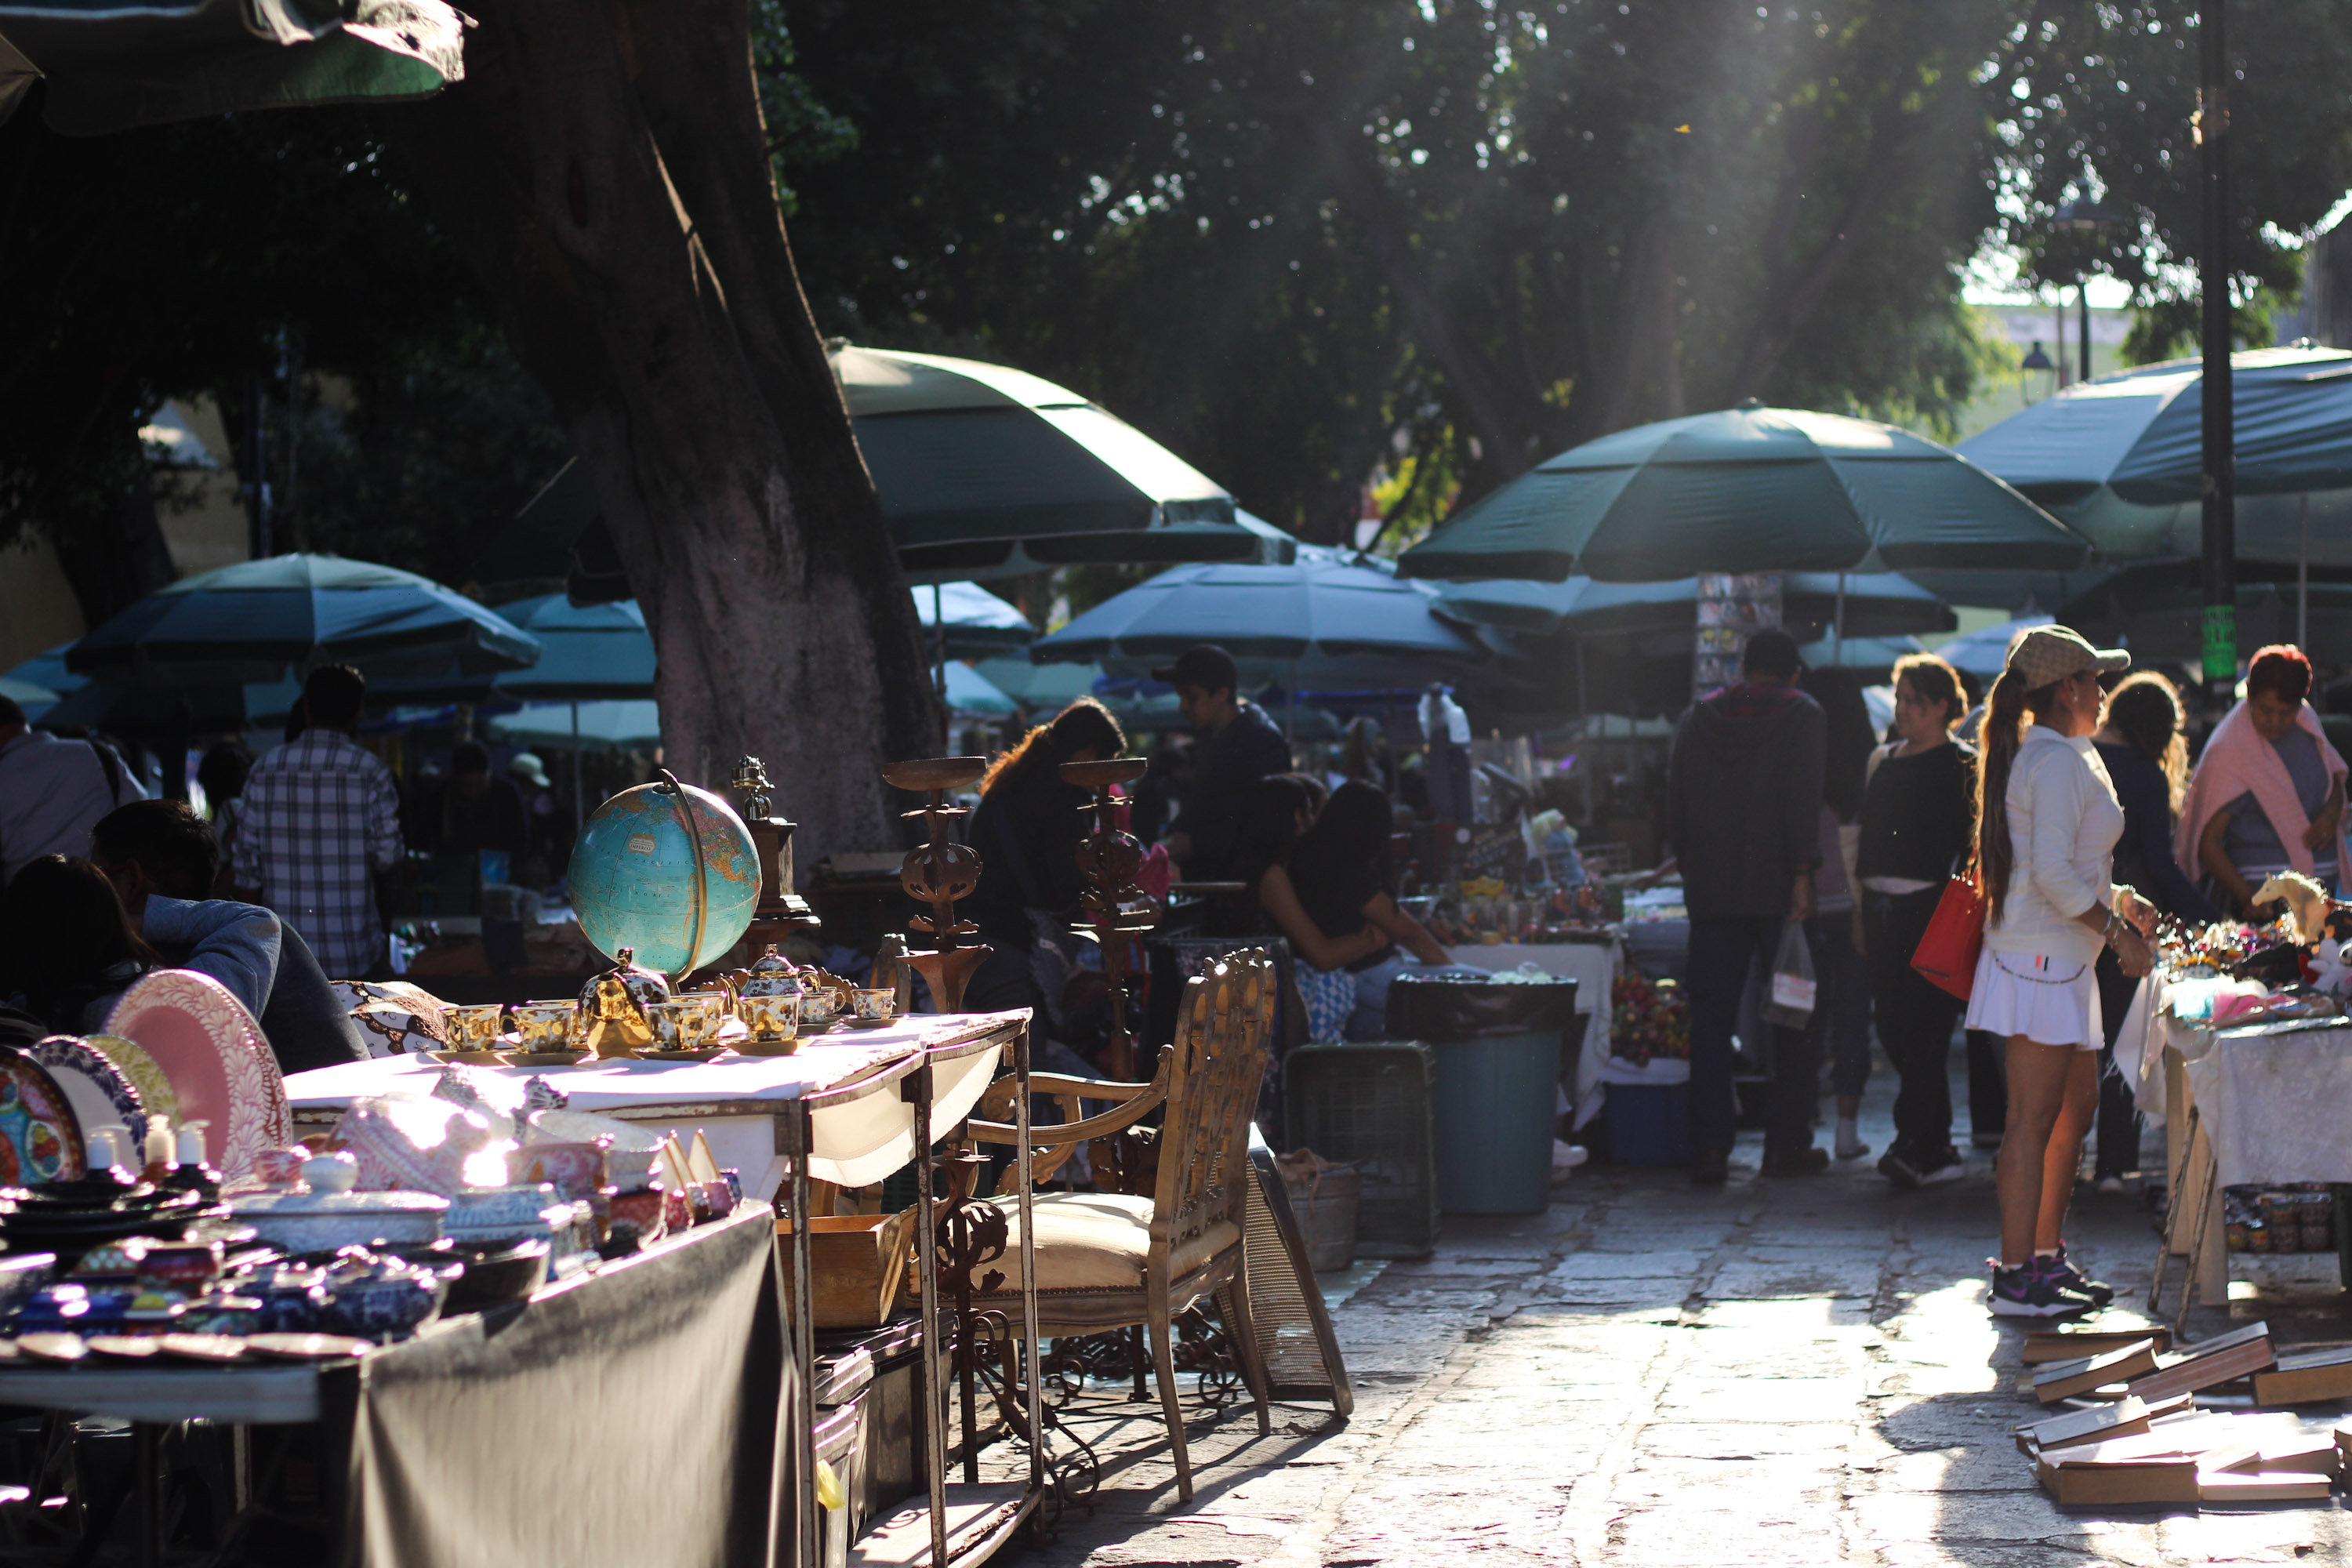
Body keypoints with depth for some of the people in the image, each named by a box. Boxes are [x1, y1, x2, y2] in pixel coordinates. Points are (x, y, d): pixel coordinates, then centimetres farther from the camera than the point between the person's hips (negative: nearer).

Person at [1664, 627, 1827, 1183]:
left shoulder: (1697, 717, 10)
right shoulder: (1801, 714, -2)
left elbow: (1675, 804, 10)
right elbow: (1803, 798, -13)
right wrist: (1802, 875, -14)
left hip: (1711, 888, 3)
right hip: (1777, 889, -3)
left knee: (1711, 1019, 5)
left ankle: (1710, 1148, 0)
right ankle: (1787, 1142, 5)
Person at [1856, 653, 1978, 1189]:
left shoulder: (1963, 766, -2)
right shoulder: (1884, 762, 18)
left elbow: (1973, 843, -7)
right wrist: (1862, 911, 17)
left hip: (1932, 908, -7)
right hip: (1884, 910, 7)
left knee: (1922, 1029, -9)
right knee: (1893, 1028, 6)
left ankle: (1919, 1148, -7)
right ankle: (1935, 1149, 15)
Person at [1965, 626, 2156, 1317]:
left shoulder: (2064, 758, 18)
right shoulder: (2058, 762, -16)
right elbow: (2052, 873, -23)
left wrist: (2116, 898, 16)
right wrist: (2117, 930, -17)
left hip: (2061, 958, 11)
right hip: (2042, 956, -11)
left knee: (2077, 1105, 16)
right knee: (2035, 1119, -9)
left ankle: (2047, 1259, 24)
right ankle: (2017, 1278, -7)